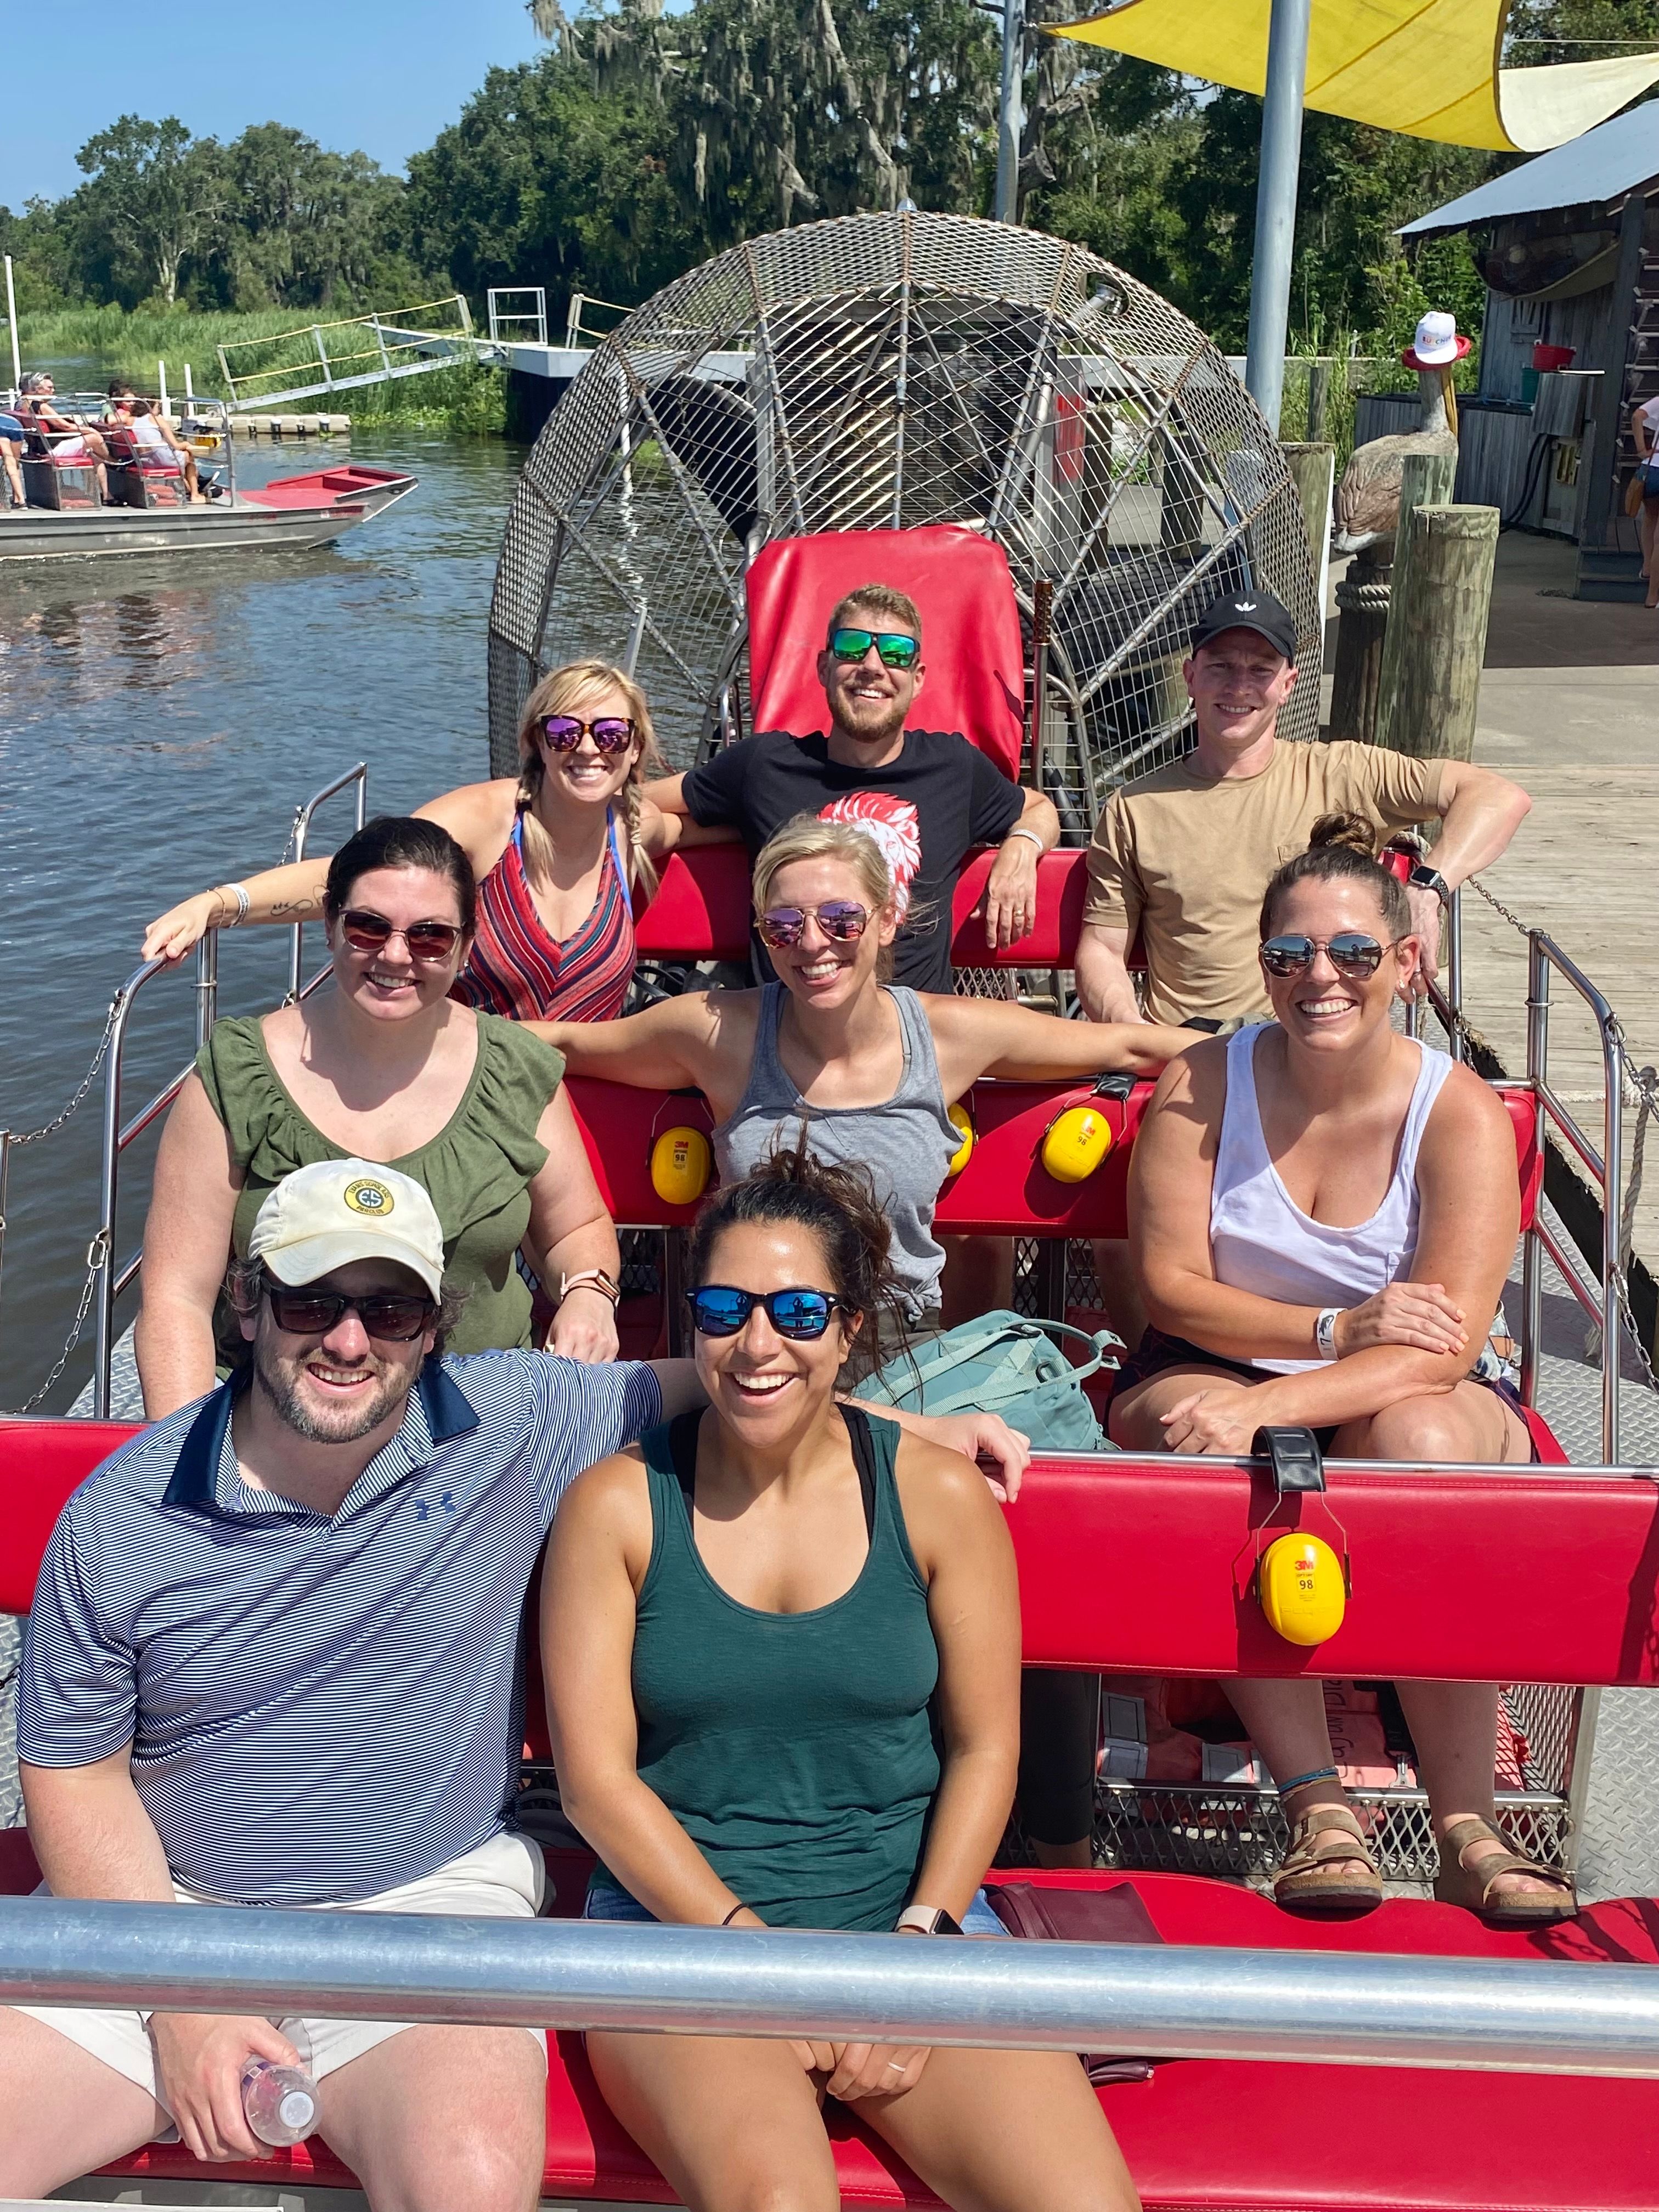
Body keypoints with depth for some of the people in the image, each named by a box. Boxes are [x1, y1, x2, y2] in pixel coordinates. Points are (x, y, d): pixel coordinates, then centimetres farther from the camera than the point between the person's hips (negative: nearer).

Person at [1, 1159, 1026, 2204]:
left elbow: (693, 1385, 9)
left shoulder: (512, 1423, -6)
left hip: (429, 1897, -1)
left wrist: (910, 1427, 5)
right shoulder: (118, 1516, -6)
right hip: (161, 1905, 1)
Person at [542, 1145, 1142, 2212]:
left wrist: (918, 1945, -8)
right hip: (681, 1918, -1)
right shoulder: (617, 1503, 0)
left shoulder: (939, 1496, 3)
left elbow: (984, 1748, 5)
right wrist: (757, 1949, -12)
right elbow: (596, 1775, -3)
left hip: (914, 1908, 2)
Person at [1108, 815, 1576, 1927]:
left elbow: (1444, 1347, -20)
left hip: (1410, 1397, -1)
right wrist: (1338, 1328, -22)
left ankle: (1467, 1832, -25)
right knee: (1216, 1460, -34)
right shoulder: (1202, 1085, -5)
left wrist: (1264, 1406, -33)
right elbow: (1171, 1285, -9)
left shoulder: (1462, 1114, -10)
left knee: (1421, 1443, -35)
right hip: (1213, 1372, 1)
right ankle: (1318, 1808, -26)